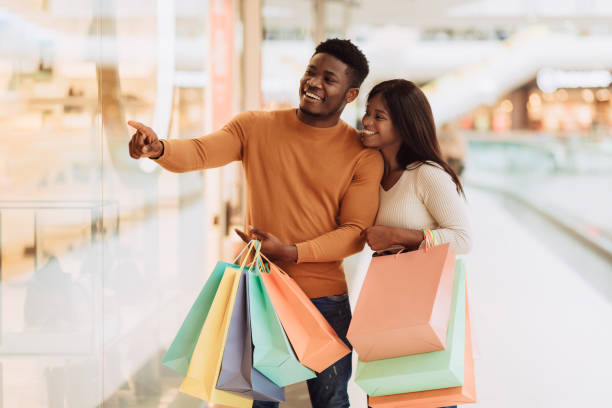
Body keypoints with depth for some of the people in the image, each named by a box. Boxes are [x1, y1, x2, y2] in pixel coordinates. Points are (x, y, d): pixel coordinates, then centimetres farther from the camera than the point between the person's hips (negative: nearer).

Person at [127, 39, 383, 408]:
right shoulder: (256, 127, 1)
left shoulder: (363, 154, -4)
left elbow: (356, 231, -7)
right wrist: (158, 148, -35)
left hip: (323, 298, -1)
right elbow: (200, 152, -13)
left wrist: (292, 252, -20)